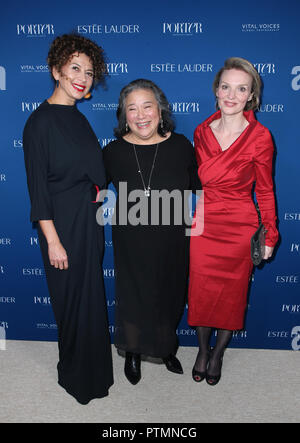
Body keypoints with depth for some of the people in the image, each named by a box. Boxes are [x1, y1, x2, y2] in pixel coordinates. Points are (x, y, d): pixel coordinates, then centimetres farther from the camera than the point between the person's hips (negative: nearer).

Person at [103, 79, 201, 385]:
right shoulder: (113, 152, -10)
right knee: (133, 298, 15)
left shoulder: (180, 146, -9)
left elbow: (197, 188, 2)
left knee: (169, 298, 19)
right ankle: (133, 354, 44)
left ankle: (166, 349, 49)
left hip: (171, 242, 1)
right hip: (131, 243, -1)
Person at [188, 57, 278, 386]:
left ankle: (218, 353, 36)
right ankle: (202, 349, 37)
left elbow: (265, 191, -4)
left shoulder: (259, 137, -10)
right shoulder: (202, 131, 1)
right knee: (201, 290, 11)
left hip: (239, 228, -2)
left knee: (231, 293, 11)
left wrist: (269, 236, -1)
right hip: (203, 224, 3)